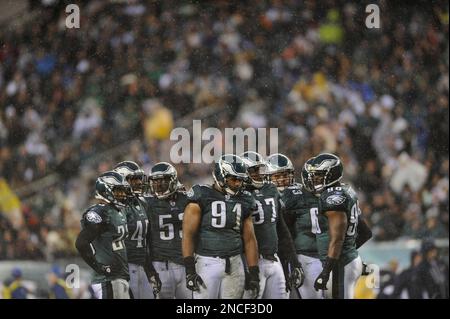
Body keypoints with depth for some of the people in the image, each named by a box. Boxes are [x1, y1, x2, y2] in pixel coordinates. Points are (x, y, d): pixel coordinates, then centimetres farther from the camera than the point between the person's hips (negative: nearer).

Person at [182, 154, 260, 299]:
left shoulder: (243, 201, 10)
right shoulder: (202, 197, -5)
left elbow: (249, 239, 13)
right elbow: (188, 234, -8)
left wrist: (254, 273, 8)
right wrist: (189, 270, -15)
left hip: (234, 265, 5)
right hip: (207, 263, -4)